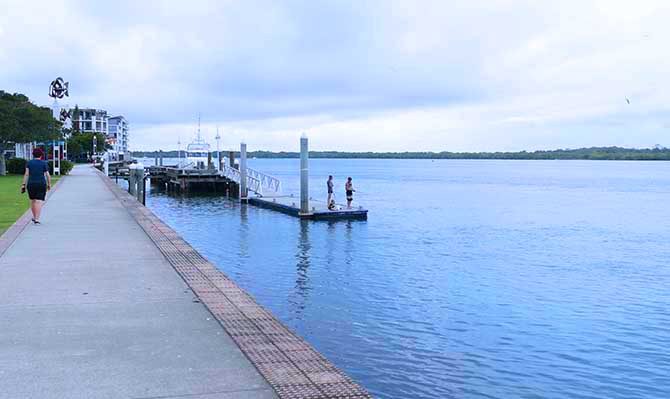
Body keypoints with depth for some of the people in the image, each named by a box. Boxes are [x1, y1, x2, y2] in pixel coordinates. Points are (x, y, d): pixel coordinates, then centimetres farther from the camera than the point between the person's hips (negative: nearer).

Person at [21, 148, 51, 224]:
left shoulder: (29, 163, 4)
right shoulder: (44, 163, 0)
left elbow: (26, 174, -3)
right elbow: (47, 175, -3)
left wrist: (23, 185, -2)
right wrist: (49, 185, 8)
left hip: (31, 184, 2)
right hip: (41, 184, -2)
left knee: (32, 200, 19)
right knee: (39, 202, -4)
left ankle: (34, 217, 31)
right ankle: (36, 219, -13)